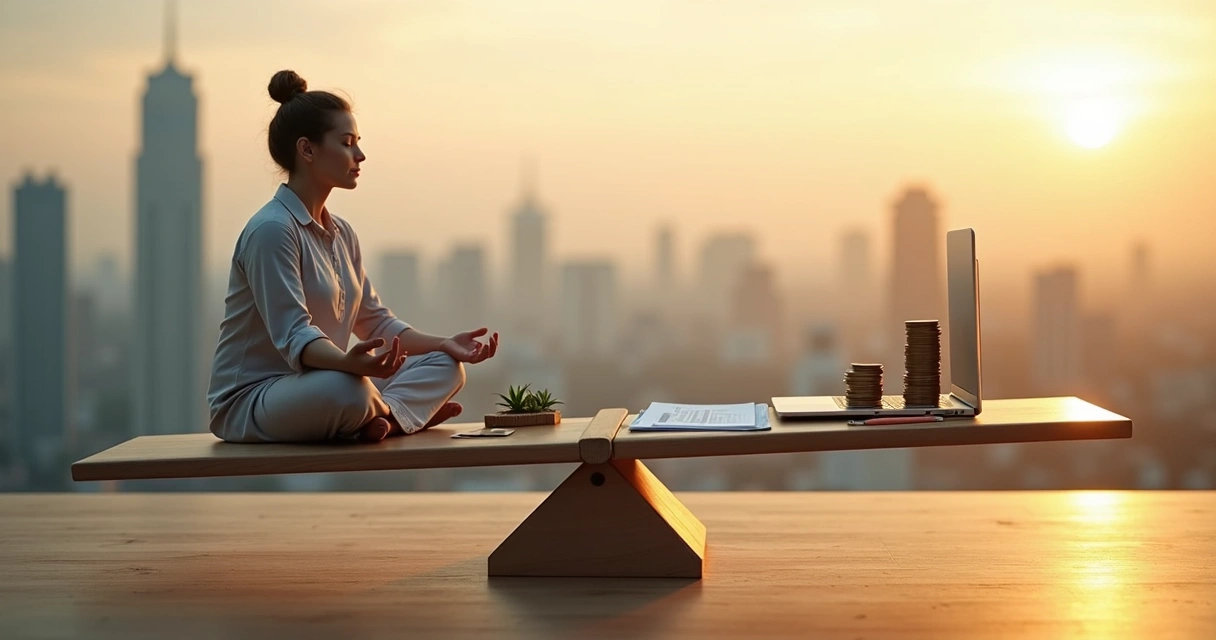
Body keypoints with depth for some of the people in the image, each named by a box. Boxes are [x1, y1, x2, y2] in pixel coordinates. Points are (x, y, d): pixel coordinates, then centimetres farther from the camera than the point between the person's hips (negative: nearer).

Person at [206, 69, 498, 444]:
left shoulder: (341, 235, 13)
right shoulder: (271, 229, -17)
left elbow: (375, 321, 14)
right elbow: (294, 336, -26)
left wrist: (446, 344, 0)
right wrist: (350, 363, -46)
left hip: (312, 385, 10)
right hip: (249, 402, -10)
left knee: (446, 367, 1)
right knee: (346, 390, -41)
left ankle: (384, 417, -22)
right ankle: (400, 411, -12)